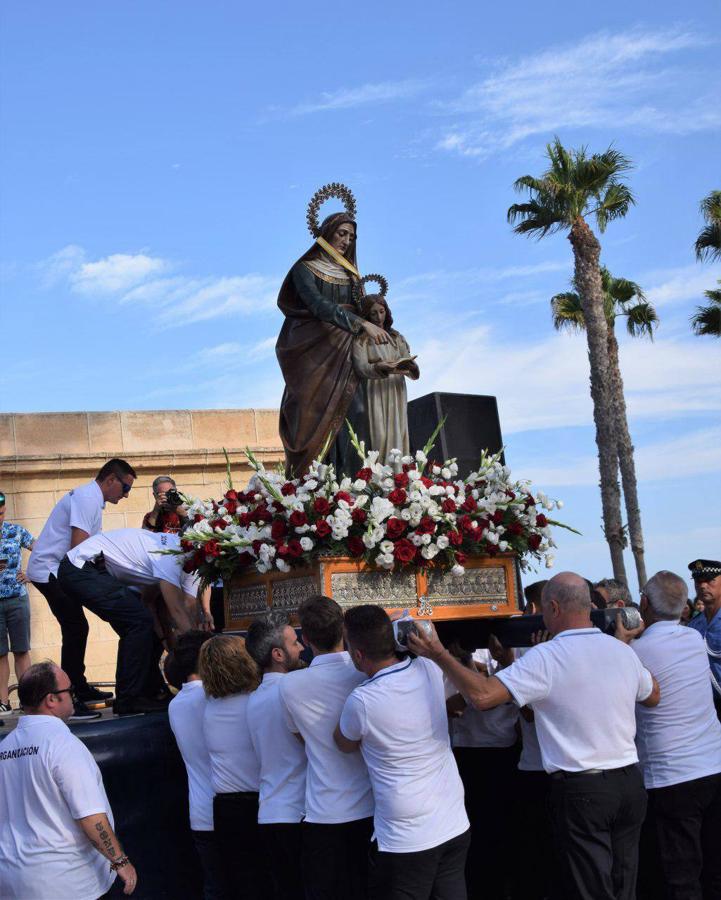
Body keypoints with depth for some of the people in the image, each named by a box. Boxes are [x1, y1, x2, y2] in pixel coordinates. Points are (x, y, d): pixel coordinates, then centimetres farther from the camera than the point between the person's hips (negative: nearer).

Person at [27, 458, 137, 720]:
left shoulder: (91, 499, 14)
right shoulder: (87, 498, -18)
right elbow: (78, 547, -25)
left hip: (55, 571, 10)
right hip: (50, 570, -10)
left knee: (76, 629, 15)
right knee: (75, 630, -12)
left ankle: (80, 689, 27)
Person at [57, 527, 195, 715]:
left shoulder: (167, 545, 12)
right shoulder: (170, 557, -17)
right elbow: (177, 610, -19)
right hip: (82, 571, -11)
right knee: (139, 621, -15)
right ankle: (129, 700, -10)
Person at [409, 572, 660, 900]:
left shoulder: (546, 658, -15)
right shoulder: (622, 651, 4)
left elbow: (483, 695, -22)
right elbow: (653, 696, 23)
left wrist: (438, 654, -15)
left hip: (581, 790, -5)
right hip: (630, 782, 6)